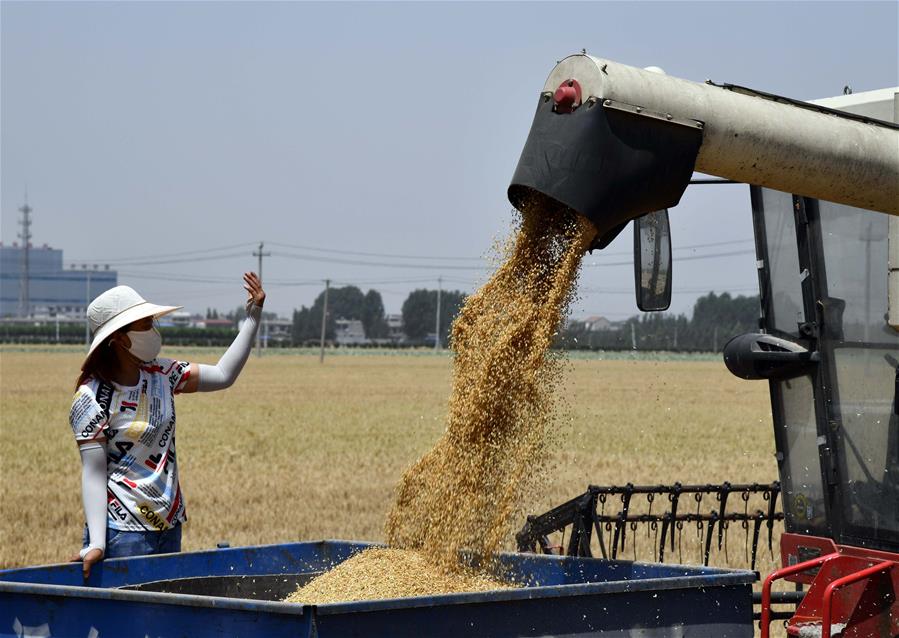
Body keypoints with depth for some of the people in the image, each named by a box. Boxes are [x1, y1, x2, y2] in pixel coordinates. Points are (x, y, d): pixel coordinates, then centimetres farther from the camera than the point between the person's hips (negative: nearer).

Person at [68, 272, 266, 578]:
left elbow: (223, 375, 12)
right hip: (123, 532, -7)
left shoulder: (160, 375, 6)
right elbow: (93, 474, -15)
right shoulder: (93, 400, -14)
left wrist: (253, 316, 7)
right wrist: (97, 544, -22)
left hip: (169, 527, 7)